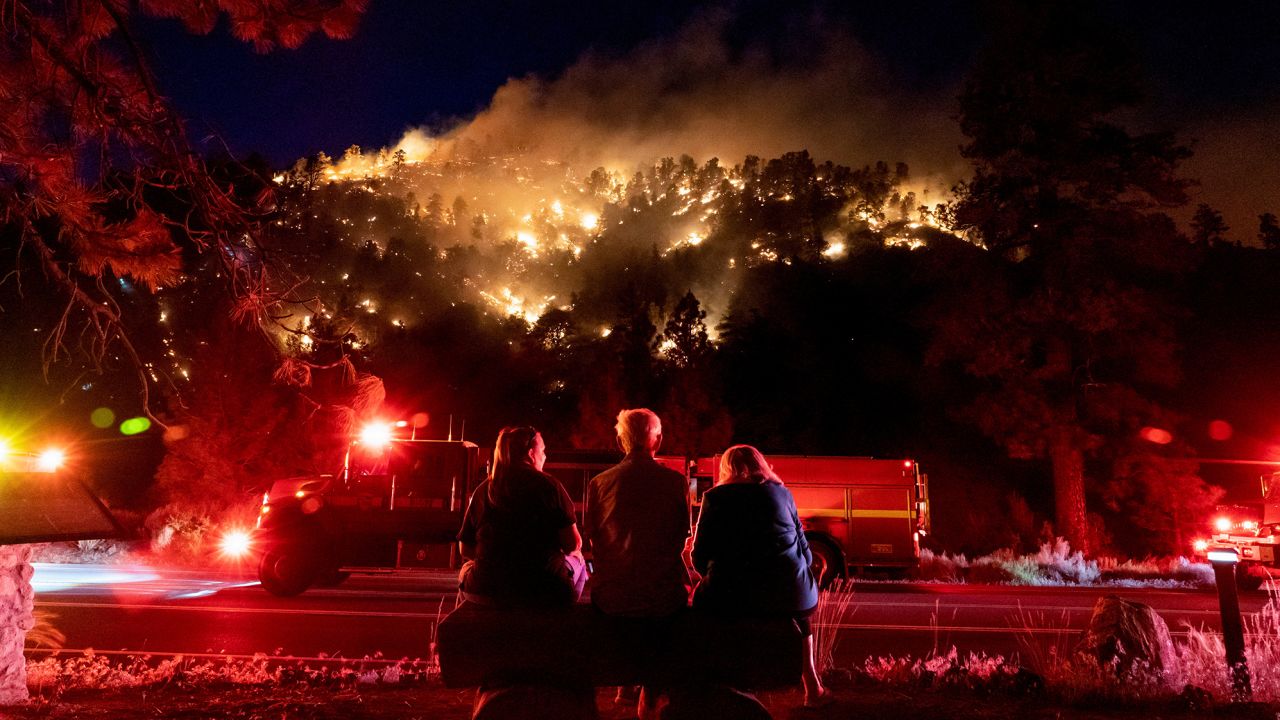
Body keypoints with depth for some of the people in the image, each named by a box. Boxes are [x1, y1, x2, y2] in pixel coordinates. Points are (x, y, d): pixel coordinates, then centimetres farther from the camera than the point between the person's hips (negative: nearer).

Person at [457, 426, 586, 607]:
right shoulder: (548, 485, -8)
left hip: (485, 592, 3)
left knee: (466, 568, 35)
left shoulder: (482, 490, 1)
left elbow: (465, 549, 6)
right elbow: (572, 544, -8)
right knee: (577, 560, 27)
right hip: (542, 591, -2)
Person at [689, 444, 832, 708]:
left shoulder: (714, 497, 5)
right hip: (789, 594, 3)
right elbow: (804, 552, 13)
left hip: (732, 597, -2)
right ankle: (813, 689, 37)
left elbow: (700, 559, 3)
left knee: (701, 598, 27)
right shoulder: (782, 493, 11)